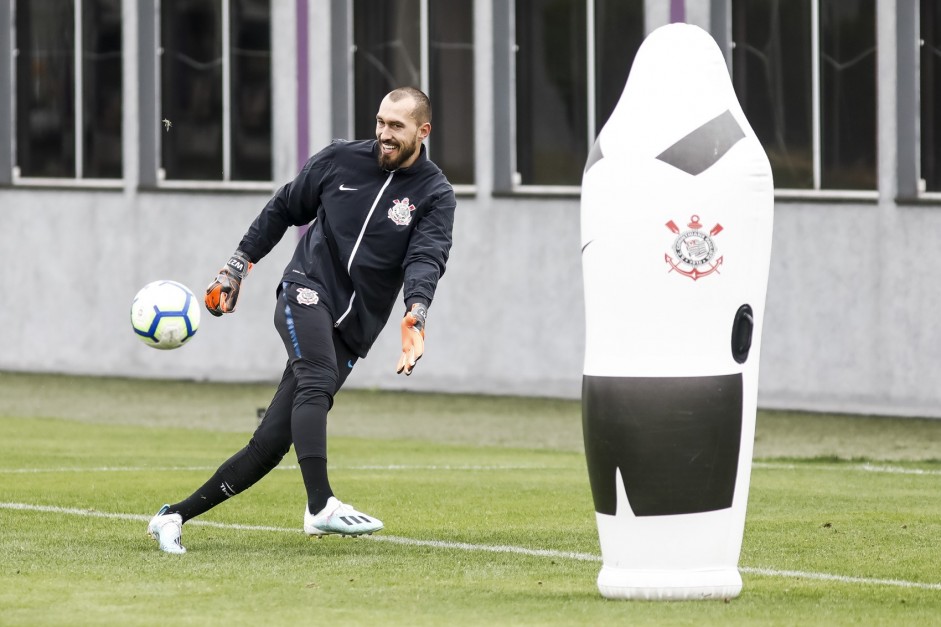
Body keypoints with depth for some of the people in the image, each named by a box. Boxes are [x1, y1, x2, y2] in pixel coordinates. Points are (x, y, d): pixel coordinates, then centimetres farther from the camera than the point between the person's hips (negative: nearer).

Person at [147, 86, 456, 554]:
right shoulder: (340, 160, 6)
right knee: (318, 379, -32)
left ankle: (175, 516, 5)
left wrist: (415, 314, -35)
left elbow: (426, 258, -16)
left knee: (273, 442, -4)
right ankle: (320, 507, -45)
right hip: (307, 292, -1)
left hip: (352, 330, 1)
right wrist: (234, 270, 19)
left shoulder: (435, 195, 1)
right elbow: (283, 209, 19)